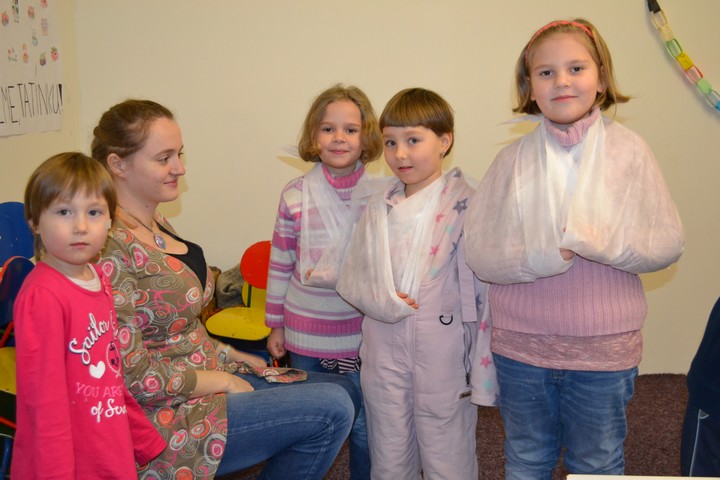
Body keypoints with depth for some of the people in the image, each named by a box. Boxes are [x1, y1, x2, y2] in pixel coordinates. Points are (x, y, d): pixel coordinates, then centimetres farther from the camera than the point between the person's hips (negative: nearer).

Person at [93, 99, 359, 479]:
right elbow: (132, 374, -23)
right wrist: (221, 380, -13)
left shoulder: (156, 223, 8)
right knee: (331, 409, -16)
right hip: (167, 422, -10)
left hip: (204, 382, 10)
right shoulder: (111, 248, -22)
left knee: (346, 391, 9)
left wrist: (229, 355, 9)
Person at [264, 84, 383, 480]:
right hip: (306, 333, 1)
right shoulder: (296, 196, -4)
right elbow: (280, 266, 3)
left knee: (364, 424, 10)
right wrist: (275, 325, 6)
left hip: (363, 332, -1)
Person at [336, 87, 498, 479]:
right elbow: (352, 278, 10)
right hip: (384, 352, 4)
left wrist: (482, 373, -12)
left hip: (444, 354, -4)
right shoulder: (378, 207, 7)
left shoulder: (466, 206, -8)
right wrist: (384, 301, -11)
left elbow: (484, 295, -9)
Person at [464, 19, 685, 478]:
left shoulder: (629, 150, -5)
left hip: (604, 349, -1)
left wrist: (605, 242, -25)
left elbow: (668, 243, -7)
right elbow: (478, 251, -7)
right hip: (521, 346, 1)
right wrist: (537, 257, -25)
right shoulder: (514, 158, -3)